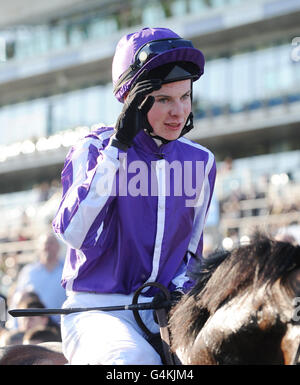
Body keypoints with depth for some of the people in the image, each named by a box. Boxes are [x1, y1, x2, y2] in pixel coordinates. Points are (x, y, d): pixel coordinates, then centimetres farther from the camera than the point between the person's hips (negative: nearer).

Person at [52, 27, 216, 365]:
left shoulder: (200, 162, 11)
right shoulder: (93, 150, -1)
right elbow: (74, 233, -18)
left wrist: (181, 287, -3)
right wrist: (118, 146, -18)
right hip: (96, 308, -4)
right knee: (136, 360, -36)